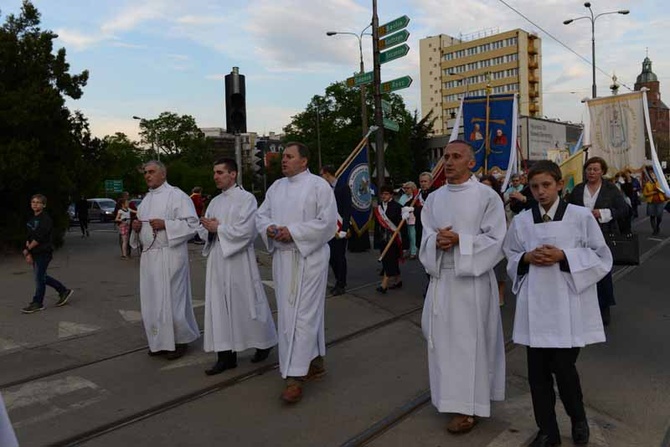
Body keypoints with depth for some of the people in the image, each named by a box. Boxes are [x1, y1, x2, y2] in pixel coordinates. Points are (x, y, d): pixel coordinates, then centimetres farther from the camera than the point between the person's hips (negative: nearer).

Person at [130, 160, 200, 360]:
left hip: (170, 256, -7)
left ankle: (180, 341, 14)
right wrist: (136, 227, 1)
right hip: (149, 256, 7)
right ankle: (160, 341, 23)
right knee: (152, 300, 10)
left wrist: (165, 224, -20)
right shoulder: (146, 199, 17)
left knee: (172, 298, -3)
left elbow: (192, 223, -12)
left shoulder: (177, 195, -6)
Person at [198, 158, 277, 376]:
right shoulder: (215, 202, 13)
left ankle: (263, 344, 26)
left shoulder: (246, 198, -8)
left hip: (239, 260, -6)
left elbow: (245, 230, -18)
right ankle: (226, 355, 13)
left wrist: (218, 228, -11)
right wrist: (209, 228, -8)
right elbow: (204, 231, 14)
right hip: (217, 259, 7)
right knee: (219, 307, 6)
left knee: (247, 305, 4)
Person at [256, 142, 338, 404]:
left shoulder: (319, 185, -7)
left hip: (309, 257, -7)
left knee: (303, 315, -7)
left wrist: (294, 232, -18)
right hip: (282, 257, 7)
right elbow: (261, 215, 15)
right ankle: (315, 363, 29)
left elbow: (327, 222, -13)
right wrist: (269, 228, -7)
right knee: (288, 313, 13)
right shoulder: (276, 187, 14)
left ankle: (295, 377, -3)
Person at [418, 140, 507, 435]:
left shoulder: (487, 196, -6)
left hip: (472, 279, -5)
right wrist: (436, 241, -14)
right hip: (440, 278, 5)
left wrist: (460, 241, -19)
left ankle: (469, 406, 15)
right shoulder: (434, 198, 9)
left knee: (468, 340, 2)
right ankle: (451, 396, 30)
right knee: (443, 338, 11)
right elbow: (426, 237, 9)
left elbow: (495, 239, -10)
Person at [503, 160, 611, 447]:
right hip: (535, 306, 3)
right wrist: (527, 258, -7)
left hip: (568, 306, -2)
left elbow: (602, 258, -2)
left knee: (563, 367, 2)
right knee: (537, 372, 8)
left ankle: (578, 419, 34)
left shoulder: (581, 216, -4)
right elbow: (510, 256, 14)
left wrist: (564, 256, -14)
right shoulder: (521, 221, 4)